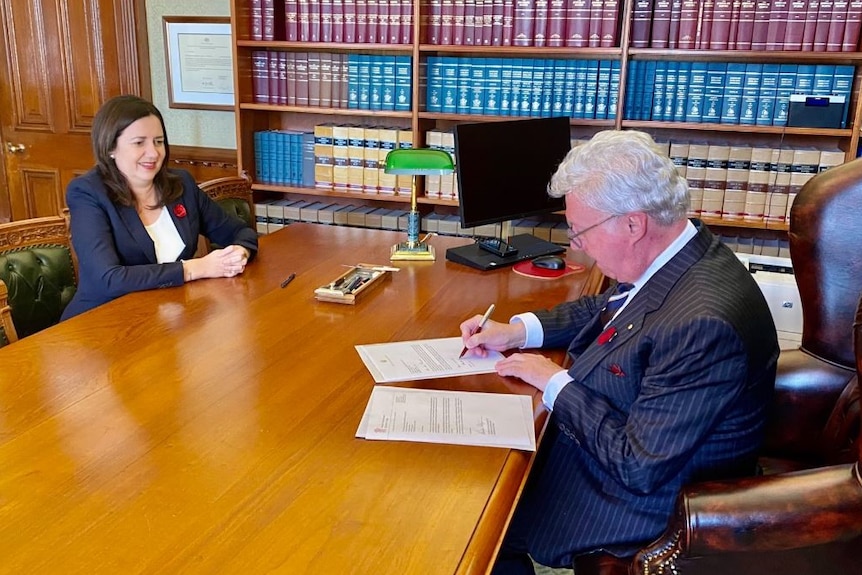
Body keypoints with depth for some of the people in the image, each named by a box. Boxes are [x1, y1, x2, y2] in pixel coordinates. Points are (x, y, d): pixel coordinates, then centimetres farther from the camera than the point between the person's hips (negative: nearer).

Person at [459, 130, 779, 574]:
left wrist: (555, 382, -19)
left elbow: (638, 467, -30)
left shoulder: (702, 323, -35)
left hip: (644, 500, -8)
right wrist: (518, 330, -1)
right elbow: (602, 309, 13)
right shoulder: (677, 254, -7)